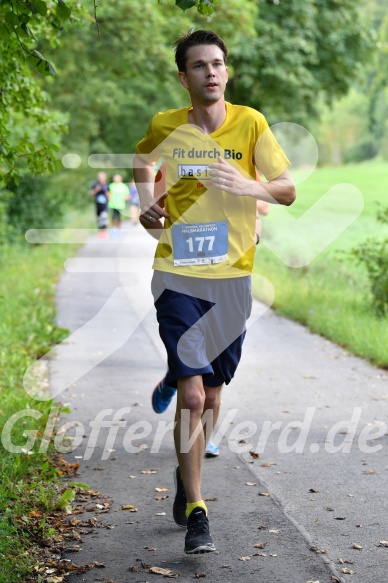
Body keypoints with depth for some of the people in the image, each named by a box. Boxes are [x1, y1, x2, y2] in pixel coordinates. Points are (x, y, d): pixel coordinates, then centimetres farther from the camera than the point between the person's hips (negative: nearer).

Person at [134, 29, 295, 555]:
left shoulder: (251, 124, -2)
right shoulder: (164, 127, -1)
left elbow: (288, 191, -3)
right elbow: (142, 163, 21)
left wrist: (249, 186, -23)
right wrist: (146, 207, 1)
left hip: (232, 276, 2)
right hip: (177, 275, -1)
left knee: (211, 394, 13)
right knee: (192, 396, -11)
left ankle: (186, 474, 42)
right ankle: (196, 513, -2)